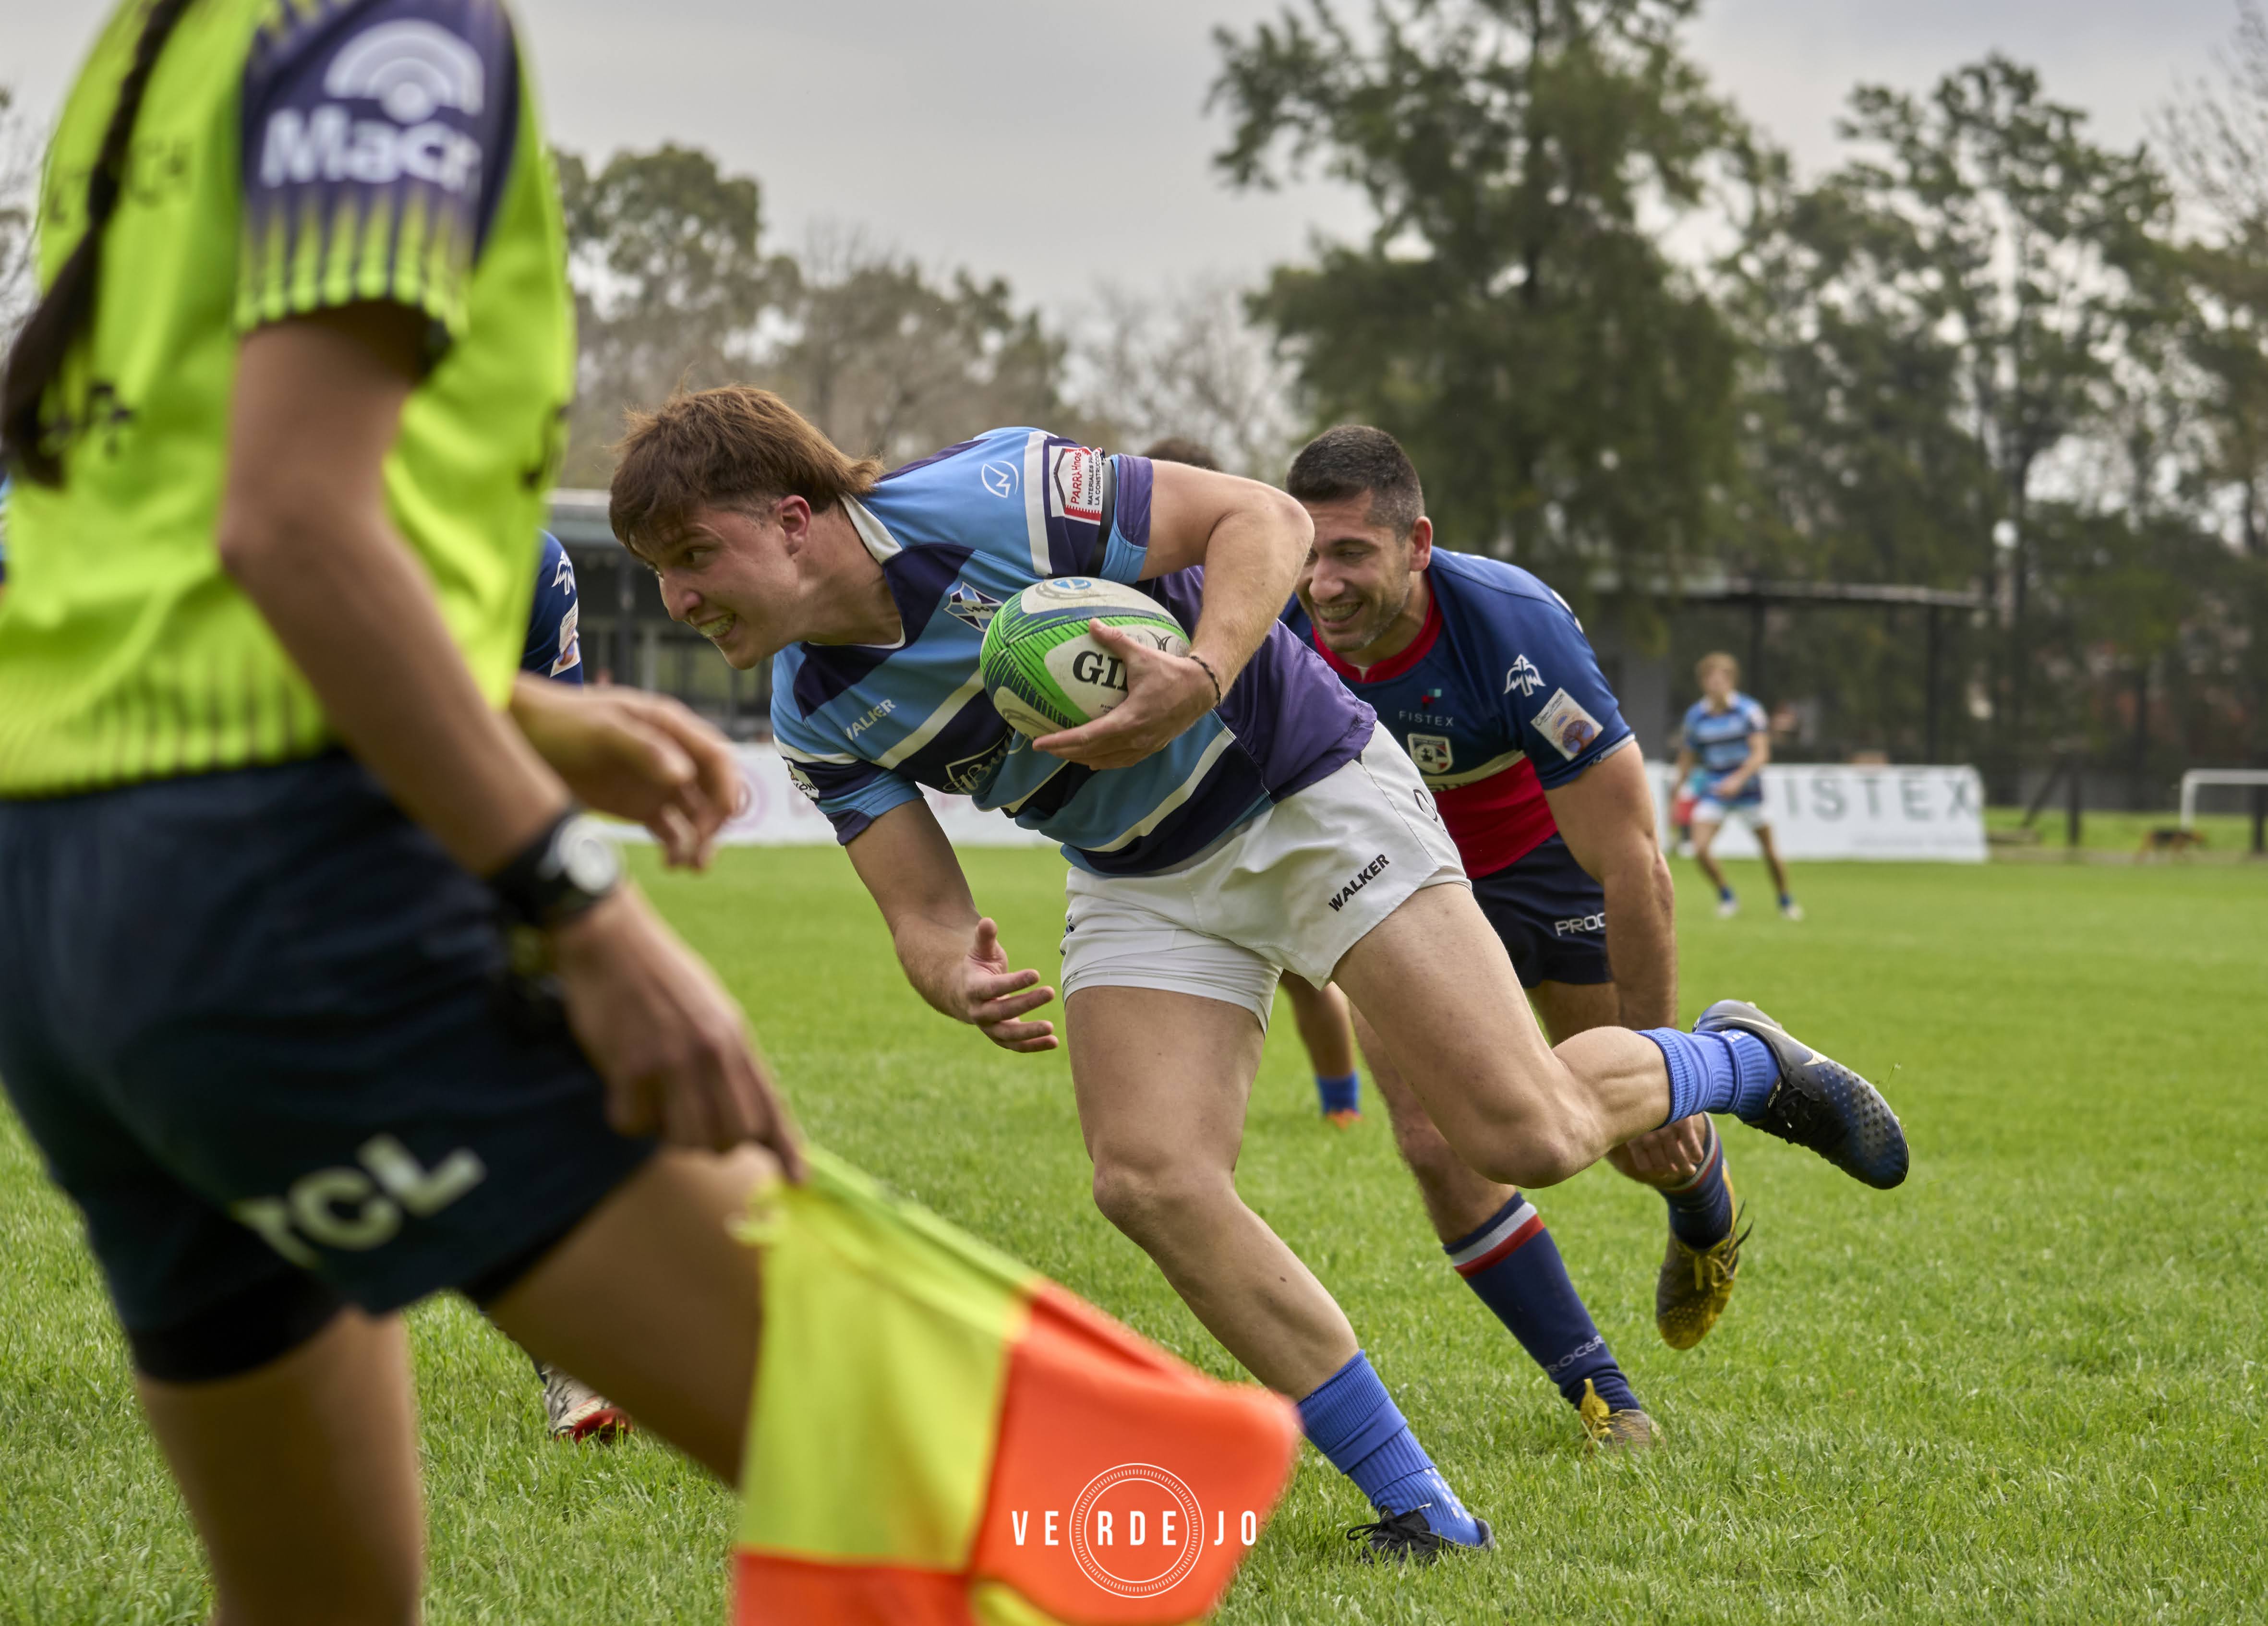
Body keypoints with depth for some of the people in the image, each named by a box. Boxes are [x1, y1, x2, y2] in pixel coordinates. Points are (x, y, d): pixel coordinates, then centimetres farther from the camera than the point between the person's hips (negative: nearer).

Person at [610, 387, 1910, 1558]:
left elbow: (1267, 519, -21)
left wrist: (1201, 678, -38)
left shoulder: (995, 497, -25)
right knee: (1150, 1179, -16)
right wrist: (958, 976, -30)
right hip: (1142, 881, 6)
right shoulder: (816, 719, -6)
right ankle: (1424, 1514, -5)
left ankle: (1736, 1061, 20)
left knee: (1529, 1136, -15)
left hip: (1307, 788, -6)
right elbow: (924, 908, -6)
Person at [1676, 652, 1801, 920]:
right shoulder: (1695, 716, -1)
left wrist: (1738, 780, -32)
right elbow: (1687, 758, 10)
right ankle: (1725, 895, 9)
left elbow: (1761, 754, -17)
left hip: (1747, 789, -2)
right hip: (1712, 792, 2)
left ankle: (1786, 900, 30)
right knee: (1700, 849, -15)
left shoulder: (1748, 710, -9)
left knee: (1769, 850, 6)